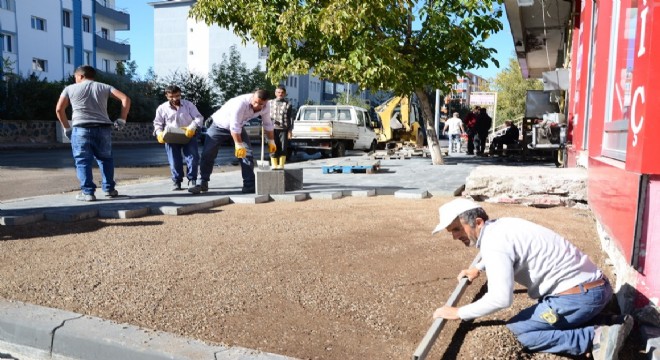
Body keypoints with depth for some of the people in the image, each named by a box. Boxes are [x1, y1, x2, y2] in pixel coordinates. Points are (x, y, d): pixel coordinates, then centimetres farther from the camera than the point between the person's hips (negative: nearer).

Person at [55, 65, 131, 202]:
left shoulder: (70, 88, 13)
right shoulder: (104, 87, 16)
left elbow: (59, 109, 5)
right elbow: (125, 99, 4)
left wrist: (66, 127, 16)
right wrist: (122, 119, 6)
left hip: (81, 128, -2)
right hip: (103, 128, 2)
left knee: (83, 161, 2)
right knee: (105, 159, 16)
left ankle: (87, 192, -2)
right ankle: (109, 189, 16)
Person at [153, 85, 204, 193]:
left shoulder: (188, 104, 2)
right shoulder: (162, 108, 4)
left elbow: (199, 118, -3)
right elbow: (157, 123, 11)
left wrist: (192, 127, -22)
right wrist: (159, 133, -10)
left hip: (188, 136, -1)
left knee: (193, 158, -15)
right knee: (175, 161, 2)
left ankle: (192, 181, -11)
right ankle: (176, 182, 20)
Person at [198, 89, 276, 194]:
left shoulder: (266, 107, -18)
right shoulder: (241, 103, -38)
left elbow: (267, 124, -2)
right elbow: (234, 126, -36)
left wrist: (271, 141, -2)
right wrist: (239, 145, -34)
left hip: (238, 127, 5)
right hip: (219, 126, -5)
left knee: (248, 154, -9)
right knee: (208, 154, -5)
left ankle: (249, 186, -5)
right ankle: (202, 183, 10)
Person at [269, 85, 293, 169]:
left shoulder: (287, 104, 5)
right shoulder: (270, 103, 11)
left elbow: (290, 118, 4)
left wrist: (290, 130, -2)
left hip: (284, 129, -1)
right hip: (273, 129, 1)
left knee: (283, 148, 0)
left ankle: (281, 165, 10)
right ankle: (274, 165, 10)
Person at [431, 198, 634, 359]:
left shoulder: (493, 241, -19)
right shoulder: (500, 225, 11)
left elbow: (501, 299, -24)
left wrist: (458, 313, -13)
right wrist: (478, 268, 40)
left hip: (580, 295, -10)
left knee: (517, 330, -13)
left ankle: (595, 338, -13)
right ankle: (608, 328, 14)